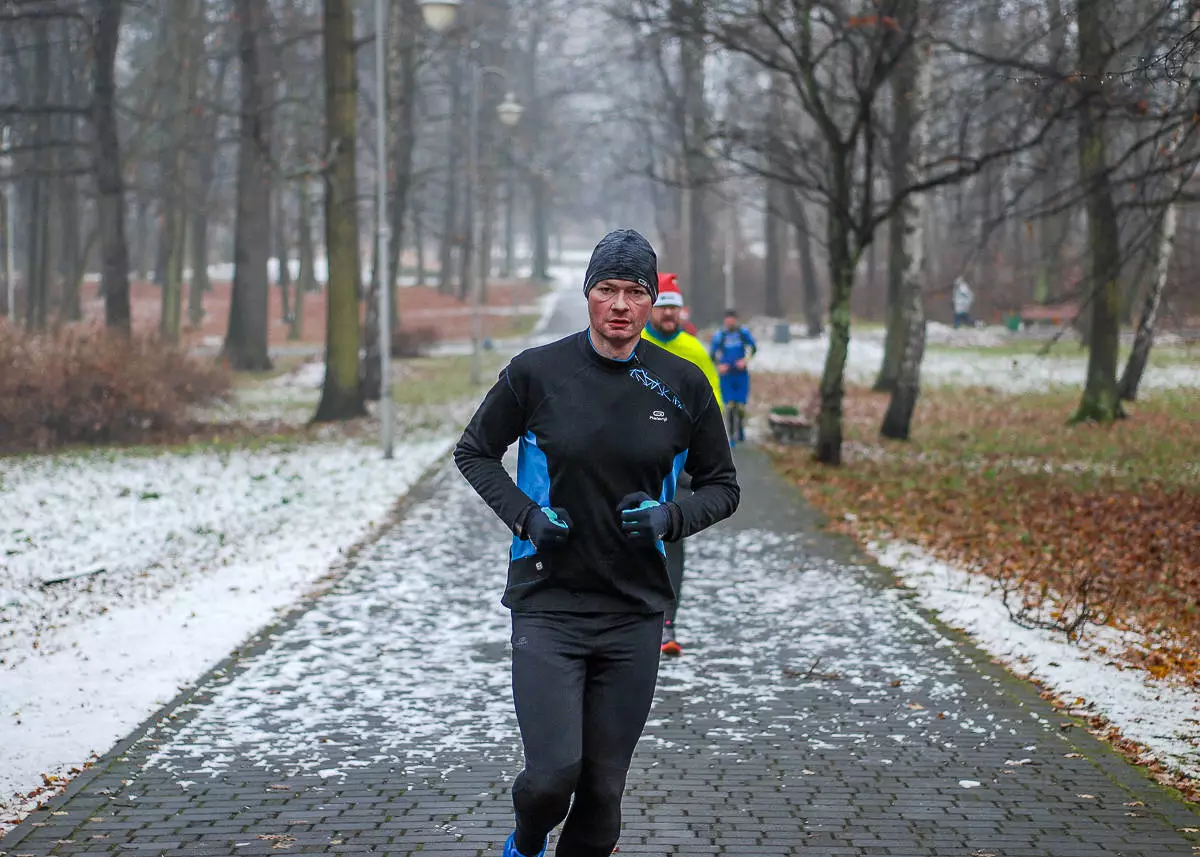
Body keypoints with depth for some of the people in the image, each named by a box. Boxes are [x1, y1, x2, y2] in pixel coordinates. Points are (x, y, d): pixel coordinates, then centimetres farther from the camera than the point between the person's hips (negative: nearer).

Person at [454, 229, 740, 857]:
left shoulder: (684, 385, 0)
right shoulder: (537, 372, -5)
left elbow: (722, 487, 11)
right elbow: (473, 452, 9)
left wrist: (671, 517, -10)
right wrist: (524, 514, -7)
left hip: (635, 612, 2)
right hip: (547, 604, -2)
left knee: (604, 787, 6)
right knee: (553, 772, -13)